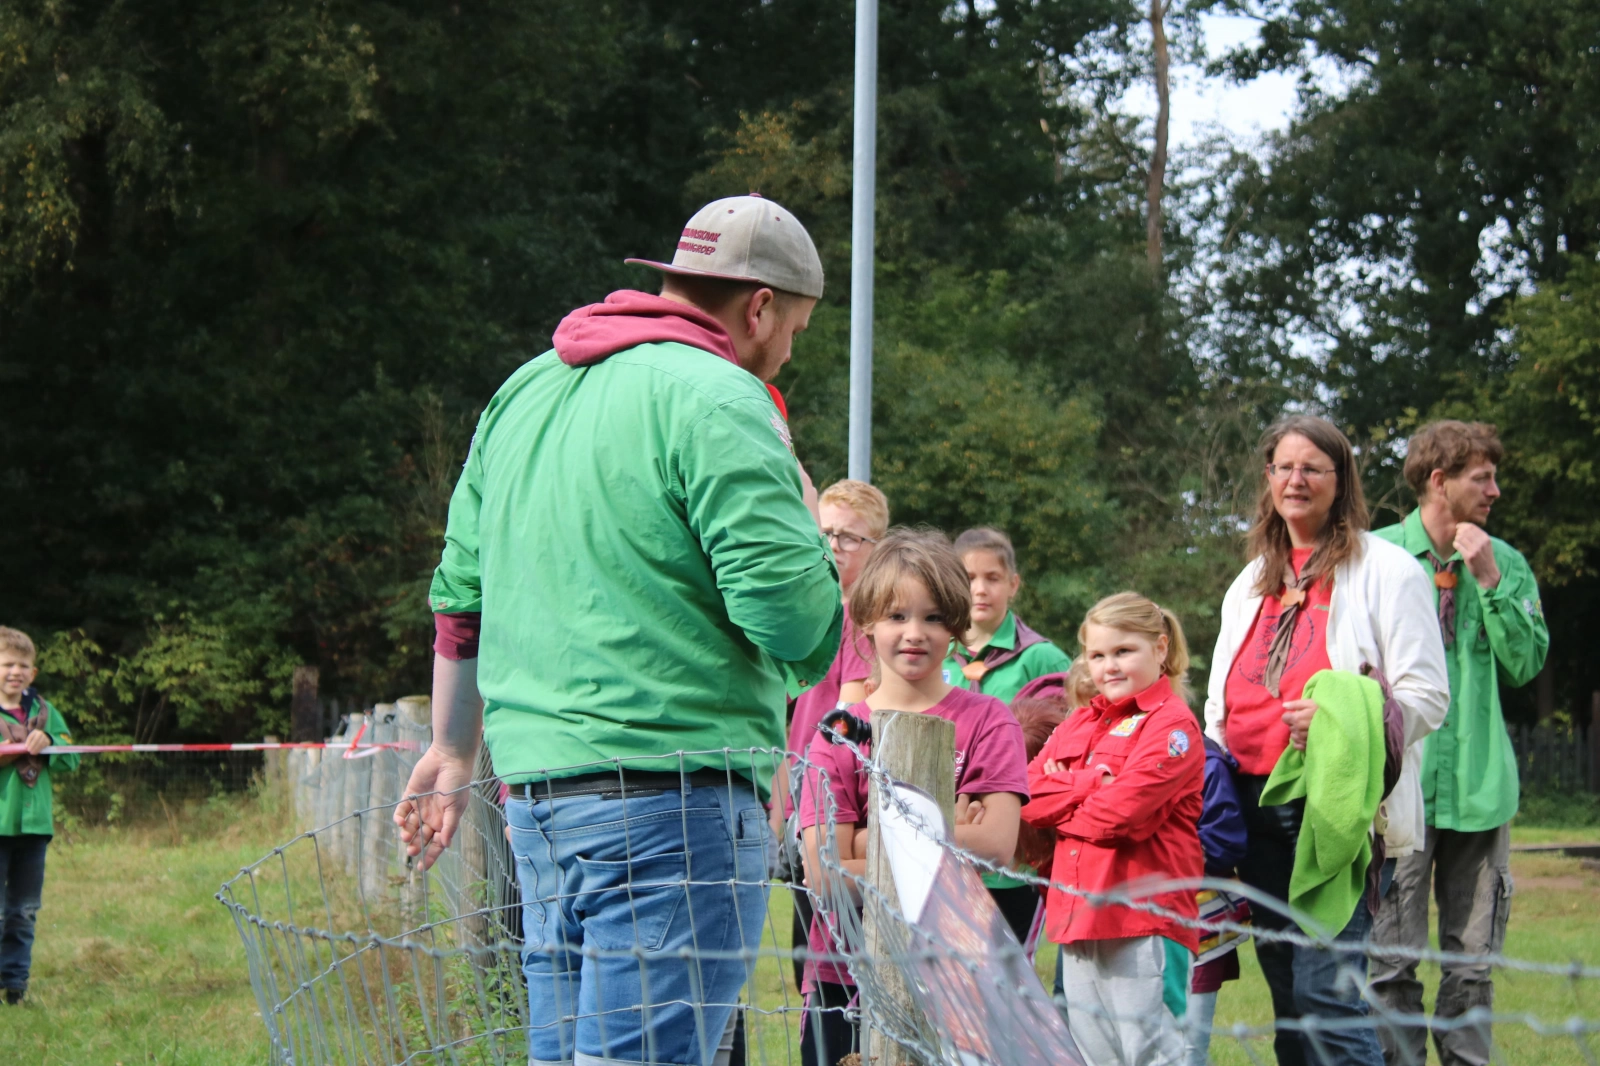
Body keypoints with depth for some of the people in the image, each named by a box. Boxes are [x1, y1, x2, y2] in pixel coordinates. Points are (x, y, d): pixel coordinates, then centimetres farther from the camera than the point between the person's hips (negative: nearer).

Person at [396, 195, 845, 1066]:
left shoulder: (526, 391, 17)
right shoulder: (716, 400, -9)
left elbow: (460, 592, 22)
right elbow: (798, 622, -16)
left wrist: (453, 752, 31)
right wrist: (804, 519, 4)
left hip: (536, 797, 8)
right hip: (672, 796, -8)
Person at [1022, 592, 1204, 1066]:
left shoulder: (1172, 725, -6)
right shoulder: (1080, 723, 18)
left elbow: (1123, 812, -16)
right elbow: (1027, 790, 6)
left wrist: (1059, 805, 0)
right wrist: (1089, 785, -9)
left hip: (1143, 915, -8)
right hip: (1079, 912, 8)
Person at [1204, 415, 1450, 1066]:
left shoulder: (1385, 570, 0)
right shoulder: (1250, 584, 20)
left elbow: (1427, 697, -7)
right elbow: (1222, 705, 27)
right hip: (1256, 808, 7)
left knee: (1326, 994, -14)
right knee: (1287, 996, 8)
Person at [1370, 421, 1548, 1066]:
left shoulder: (1505, 563, 10)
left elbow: (1526, 663, 2)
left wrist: (1488, 580, -5)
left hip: (1480, 786, 3)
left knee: (1472, 962, 6)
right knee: (1392, 963, -3)